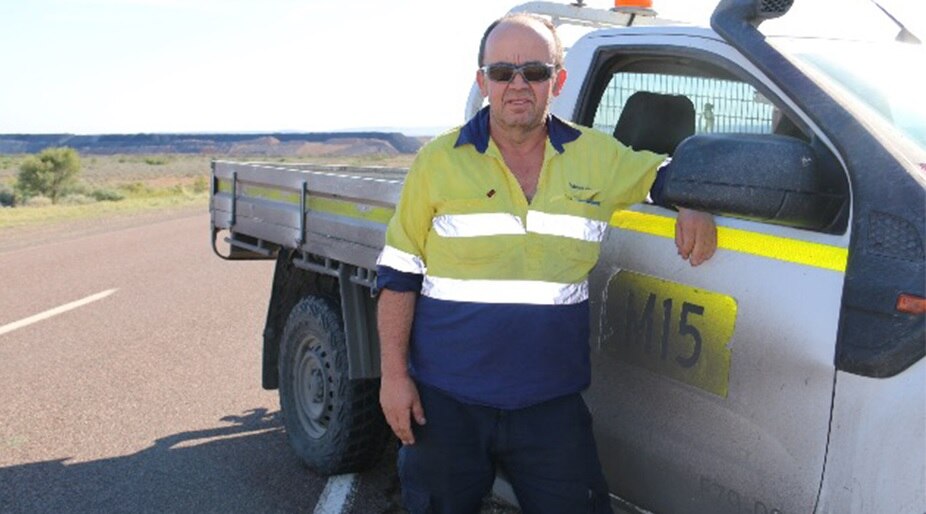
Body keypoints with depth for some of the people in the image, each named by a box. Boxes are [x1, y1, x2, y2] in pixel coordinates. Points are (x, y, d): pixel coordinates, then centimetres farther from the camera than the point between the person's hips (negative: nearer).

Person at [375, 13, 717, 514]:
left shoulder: (597, 157, 3)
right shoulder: (439, 160, -2)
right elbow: (399, 275, 0)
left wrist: (693, 206, -5)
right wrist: (393, 374, -6)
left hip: (552, 405, 1)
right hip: (445, 402, -1)